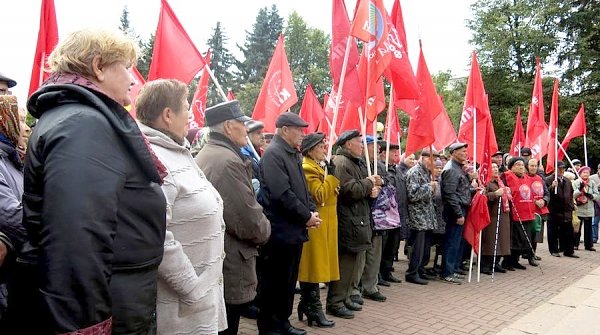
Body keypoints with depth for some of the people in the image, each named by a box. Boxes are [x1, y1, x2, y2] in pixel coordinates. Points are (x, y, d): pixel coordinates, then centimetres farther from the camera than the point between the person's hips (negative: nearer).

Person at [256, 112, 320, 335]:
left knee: (289, 280, 17)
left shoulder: (293, 154, 15)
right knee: (274, 282, 3)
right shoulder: (273, 154, -14)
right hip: (280, 231, -9)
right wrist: (306, 216, -15)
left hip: (294, 229, 9)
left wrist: (312, 210, 1)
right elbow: (282, 194, -22)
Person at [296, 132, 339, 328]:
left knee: (316, 265, 13)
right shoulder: (307, 168, -13)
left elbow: (330, 193, 22)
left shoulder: (320, 166, 17)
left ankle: (306, 305, 21)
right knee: (314, 265, -4)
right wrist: (330, 176, -18)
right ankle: (314, 309, 4)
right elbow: (319, 196, -22)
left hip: (324, 223, 10)